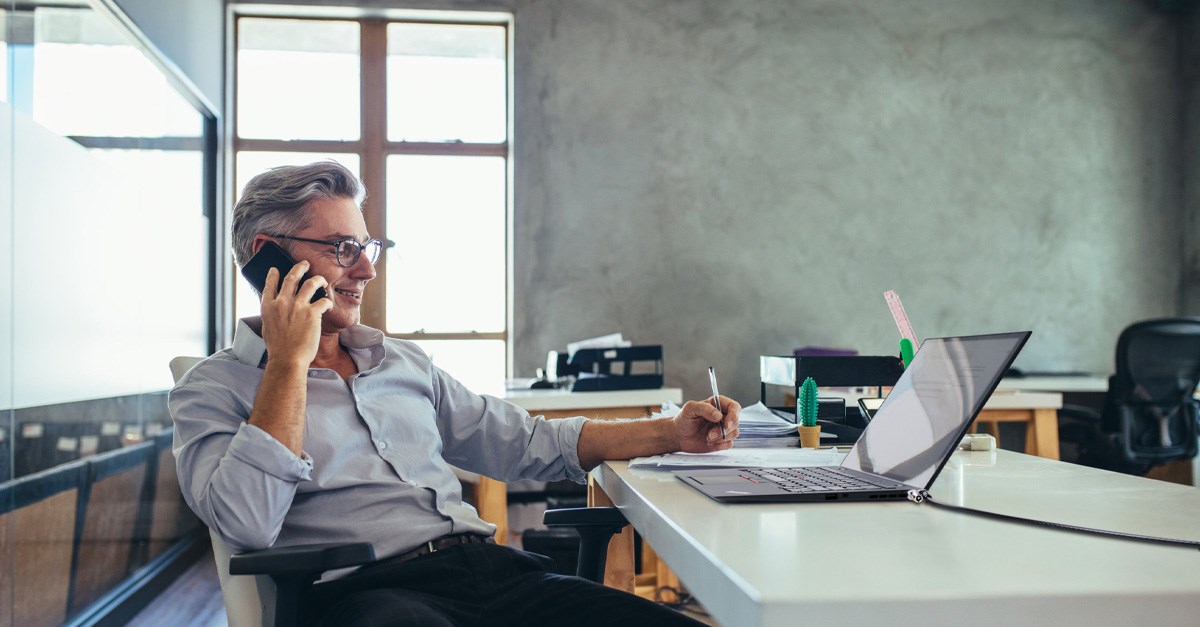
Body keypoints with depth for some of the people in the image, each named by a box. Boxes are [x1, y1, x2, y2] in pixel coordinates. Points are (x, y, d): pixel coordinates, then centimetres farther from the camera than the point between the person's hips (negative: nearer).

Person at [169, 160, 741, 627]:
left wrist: (672, 434, 14)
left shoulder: (406, 363, 25)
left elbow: (523, 442, 23)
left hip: (493, 566, 6)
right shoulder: (212, 390, 8)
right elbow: (247, 523, -11)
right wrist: (290, 360, -6)